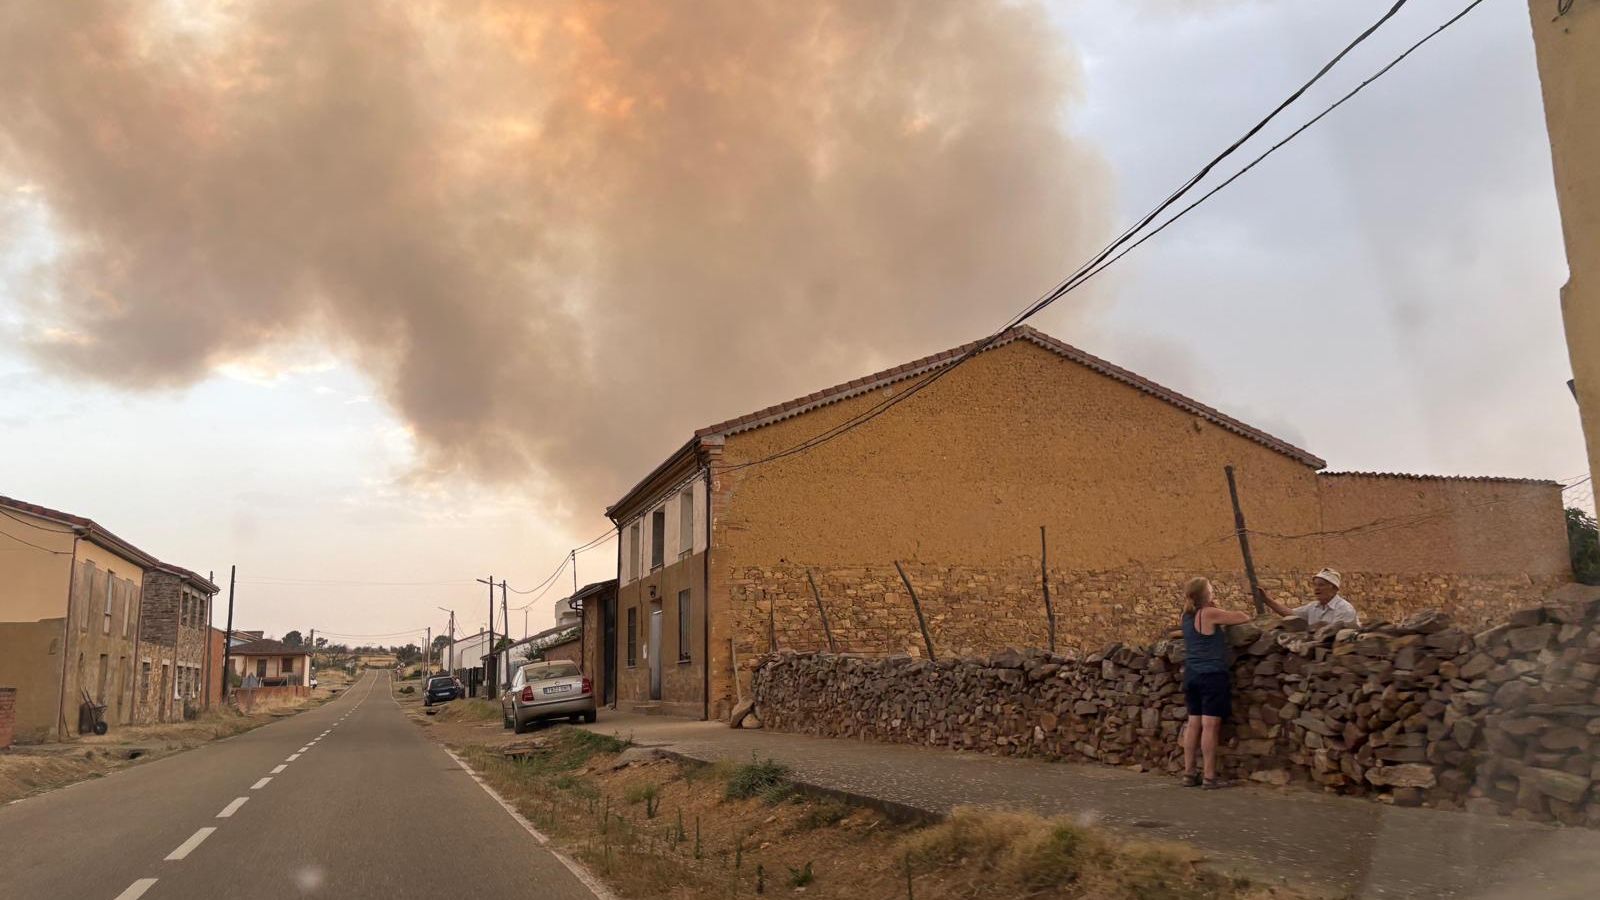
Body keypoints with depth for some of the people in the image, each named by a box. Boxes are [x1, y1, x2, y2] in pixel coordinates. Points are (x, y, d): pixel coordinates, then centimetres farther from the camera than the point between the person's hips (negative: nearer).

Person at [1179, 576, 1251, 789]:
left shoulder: (1187, 616, 9)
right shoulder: (1210, 614, -12)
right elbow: (1245, 618, -5)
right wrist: (1223, 612, 11)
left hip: (1192, 675, 7)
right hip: (1212, 675, -7)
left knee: (1193, 724, 9)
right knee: (1210, 725, -6)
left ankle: (1189, 773, 11)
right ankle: (1210, 777, -5)